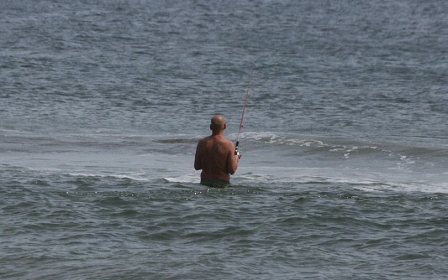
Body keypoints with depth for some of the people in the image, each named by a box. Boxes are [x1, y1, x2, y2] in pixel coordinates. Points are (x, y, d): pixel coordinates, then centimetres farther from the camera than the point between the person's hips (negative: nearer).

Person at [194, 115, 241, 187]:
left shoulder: (202, 143, 1)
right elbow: (232, 170, -9)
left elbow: (197, 167, 6)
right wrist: (236, 159, 10)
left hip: (204, 182, 3)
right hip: (222, 183, -3)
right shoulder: (229, 145, -9)